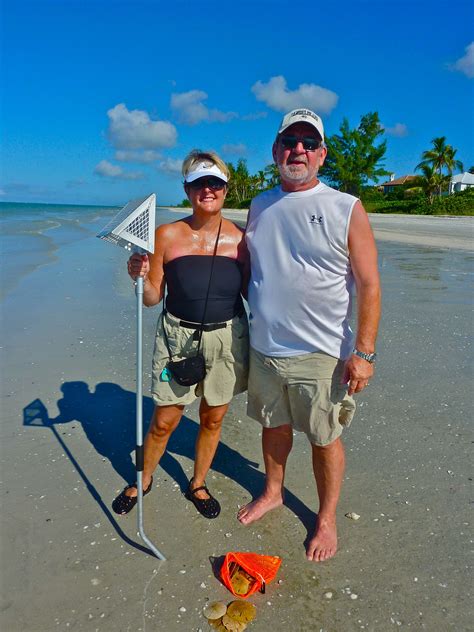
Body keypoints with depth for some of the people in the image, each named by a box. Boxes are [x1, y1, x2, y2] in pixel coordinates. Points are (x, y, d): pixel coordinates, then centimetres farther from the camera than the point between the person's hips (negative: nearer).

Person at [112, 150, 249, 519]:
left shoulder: (239, 239, -4)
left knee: (213, 419, 14)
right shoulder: (167, 236, -6)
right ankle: (143, 480, 38)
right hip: (177, 337, -1)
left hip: (227, 338, 1)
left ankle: (198, 485, 40)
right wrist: (140, 277, -22)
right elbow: (153, 297, -3)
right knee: (164, 421, 8)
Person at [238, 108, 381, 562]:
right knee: (274, 425, 20)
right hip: (264, 349, 4)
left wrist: (364, 352, -13)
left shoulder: (346, 209, -6)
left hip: (321, 354, -4)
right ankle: (272, 492, 44)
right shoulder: (259, 206, 8)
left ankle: (327, 518, 31)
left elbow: (369, 285, -8)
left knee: (324, 439, 9)